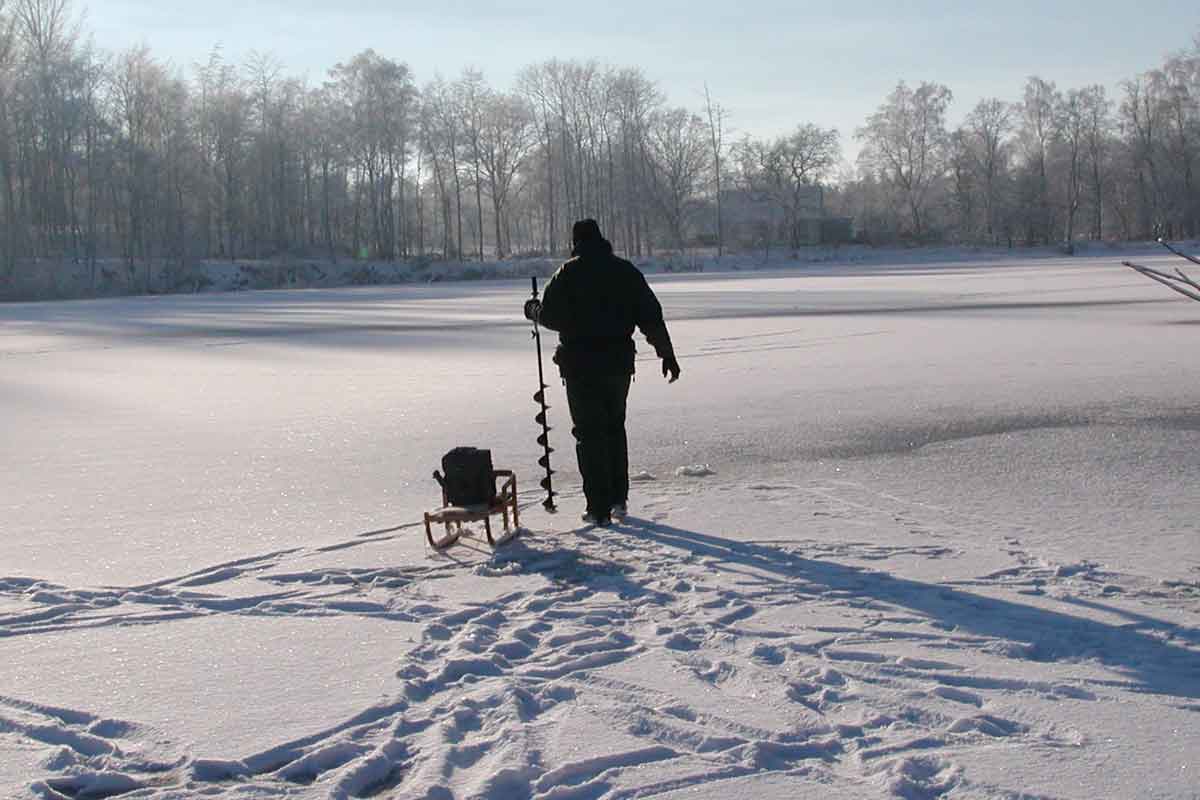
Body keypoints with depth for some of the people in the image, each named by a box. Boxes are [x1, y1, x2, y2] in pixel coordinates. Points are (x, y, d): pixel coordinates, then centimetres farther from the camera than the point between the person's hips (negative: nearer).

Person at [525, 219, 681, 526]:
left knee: (589, 434, 2)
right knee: (615, 428, 19)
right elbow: (651, 316, 2)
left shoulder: (568, 274, -7)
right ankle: (619, 499, 21)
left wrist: (533, 310, 13)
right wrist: (667, 354, 7)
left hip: (581, 365, -4)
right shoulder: (625, 271, 4)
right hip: (619, 362, 4)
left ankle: (599, 508, 0)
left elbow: (550, 316, -9)